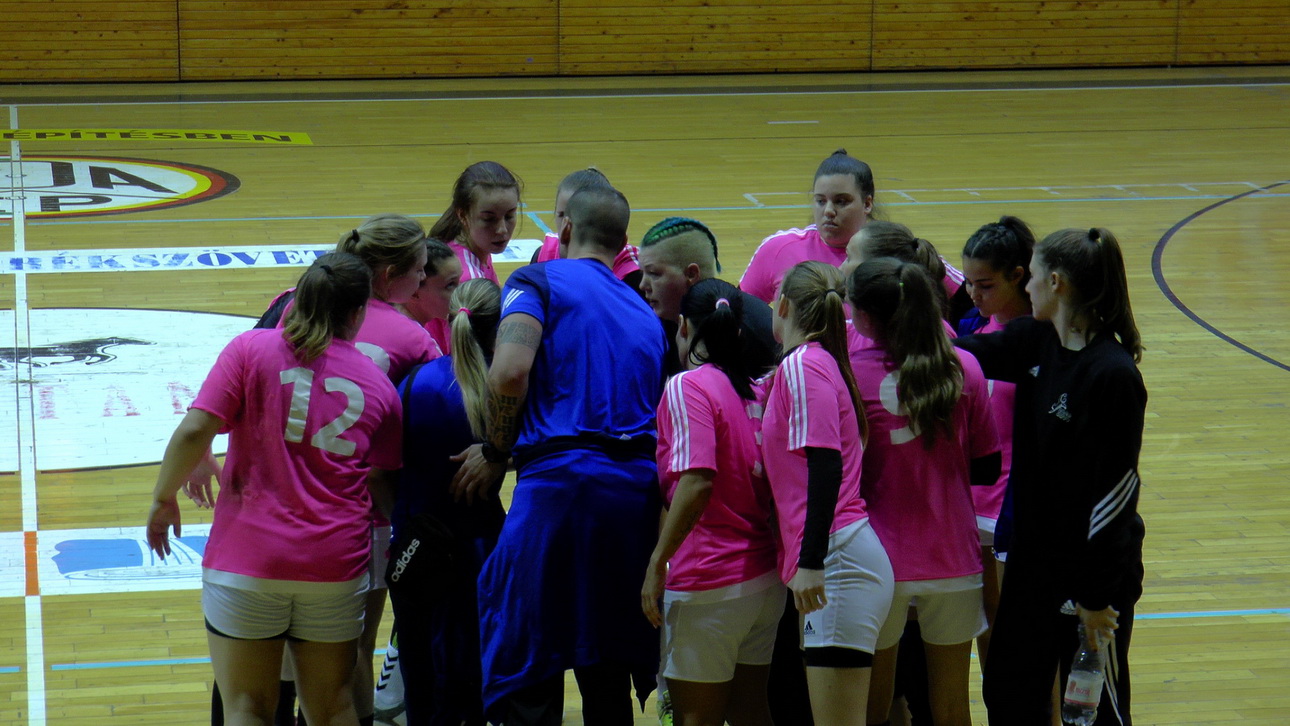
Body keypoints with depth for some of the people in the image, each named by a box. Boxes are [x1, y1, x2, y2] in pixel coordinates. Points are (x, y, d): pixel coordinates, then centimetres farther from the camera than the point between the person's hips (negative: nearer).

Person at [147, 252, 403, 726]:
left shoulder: (251, 349, -2)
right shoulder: (378, 385, 7)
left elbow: (194, 432, -11)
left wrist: (164, 499, 3)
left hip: (247, 560, -2)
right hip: (336, 563, 2)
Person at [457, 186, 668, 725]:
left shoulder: (539, 281, 4)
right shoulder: (645, 314, 22)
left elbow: (509, 373, -13)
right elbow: (663, 415, 19)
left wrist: (495, 453, 1)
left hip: (560, 479, -6)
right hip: (640, 488, 6)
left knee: (529, 673, -1)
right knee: (609, 672, 15)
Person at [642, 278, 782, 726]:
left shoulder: (689, 386, -11)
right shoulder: (757, 390, 9)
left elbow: (697, 483, -21)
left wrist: (657, 563, -18)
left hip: (709, 581, -7)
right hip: (767, 578, 7)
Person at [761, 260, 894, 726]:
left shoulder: (803, 364, -7)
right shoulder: (821, 363, 20)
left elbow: (826, 465, -17)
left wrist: (811, 560, -21)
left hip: (838, 560, -10)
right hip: (842, 560, 10)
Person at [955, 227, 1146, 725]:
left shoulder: (1114, 375, -22)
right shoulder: (1036, 342, 0)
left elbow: (1116, 488, -21)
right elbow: (964, 350, 15)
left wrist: (1097, 594, -18)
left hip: (1096, 570, -8)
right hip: (1032, 558, 8)